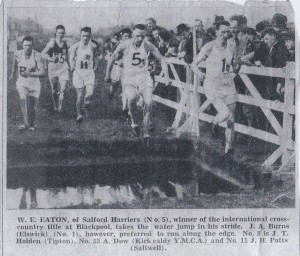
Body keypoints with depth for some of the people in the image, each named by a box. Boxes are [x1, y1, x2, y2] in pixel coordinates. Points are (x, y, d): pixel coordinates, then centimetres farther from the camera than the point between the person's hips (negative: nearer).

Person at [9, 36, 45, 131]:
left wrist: (29, 74, -35)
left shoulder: (37, 55, -18)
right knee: (23, 98, -29)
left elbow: (42, 72, -24)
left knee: (32, 108, 7)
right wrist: (13, 74, 32)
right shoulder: (18, 54, -9)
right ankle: (26, 123, -29)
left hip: (34, 83, -1)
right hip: (22, 82, 1)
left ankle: (32, 125, 35)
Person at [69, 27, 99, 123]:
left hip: (89, 72, 1)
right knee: (80, 95, -1)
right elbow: (71, 58, 8)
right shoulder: (75, 47, -5)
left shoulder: (93, 46, 0)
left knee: (90, 93, -15)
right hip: (78, 72, -1)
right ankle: (79, 114, 16)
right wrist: (73, 68, -1)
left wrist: (95, 66, 5)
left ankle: (87, 102, 21)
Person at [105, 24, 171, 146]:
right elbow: (112, 58, 7)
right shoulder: (124, 45, -8)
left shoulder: (148, 45, -2)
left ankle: (146, 133, -5)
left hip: (144, 77, 2)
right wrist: (108, 75, 14)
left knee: (148, 103, -16)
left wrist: (166, 76, 0)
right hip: (128, 78, -2)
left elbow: (161, 59, 9)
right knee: (132, 97, -33)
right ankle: (133, 121, -6)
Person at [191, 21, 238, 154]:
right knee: (225, 113, -21)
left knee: (231, 119, 3)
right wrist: (200, 74, -21)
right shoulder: (209, 47, -8)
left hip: (228, 84, 4)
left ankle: (228, 147, 17)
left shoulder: (231, 48, 5)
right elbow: (194, 64, -3)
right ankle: (214, 123, 15)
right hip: (212, 85, -4)